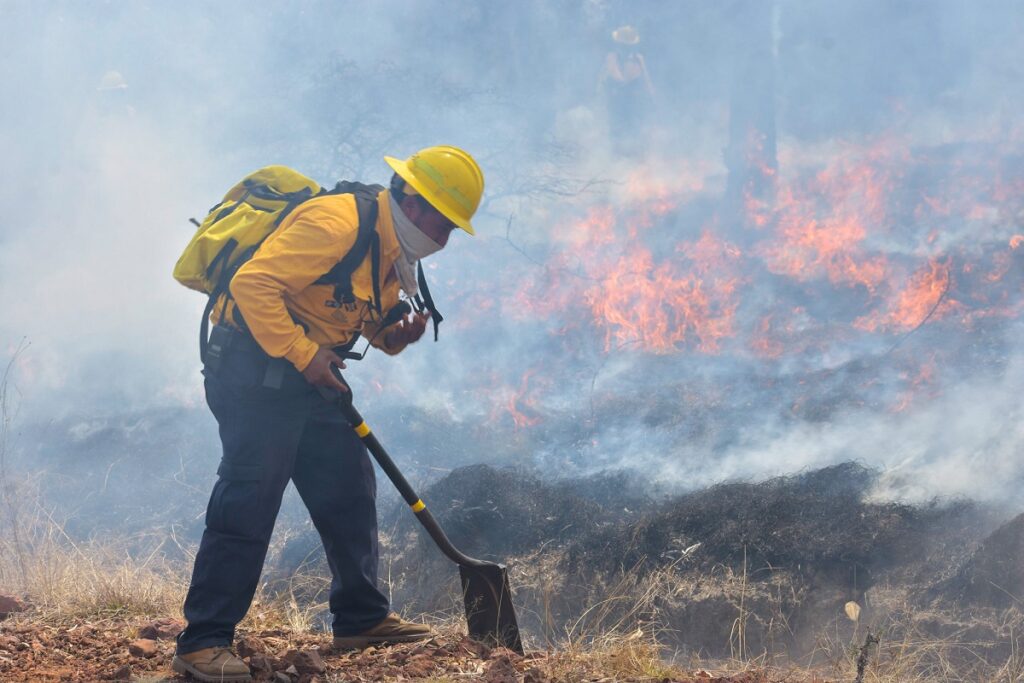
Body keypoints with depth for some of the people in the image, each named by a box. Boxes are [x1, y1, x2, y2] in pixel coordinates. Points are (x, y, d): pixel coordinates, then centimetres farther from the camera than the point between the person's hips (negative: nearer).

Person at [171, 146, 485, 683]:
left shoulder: (394, 251, 10)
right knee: (249, 499, -14)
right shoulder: (336, 223, -22)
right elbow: (253, 284, -27)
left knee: (350, 489, 11)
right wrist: (303, 353, -25)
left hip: (309, 372, 10)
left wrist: (398, 334, -1)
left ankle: (361, 617, 24)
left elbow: (367, 323, 22)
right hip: (255, 363, -10)